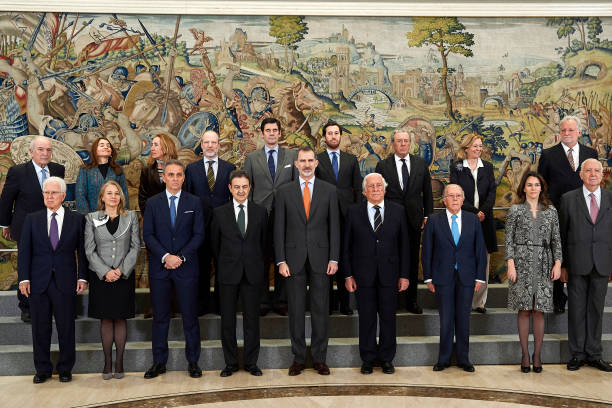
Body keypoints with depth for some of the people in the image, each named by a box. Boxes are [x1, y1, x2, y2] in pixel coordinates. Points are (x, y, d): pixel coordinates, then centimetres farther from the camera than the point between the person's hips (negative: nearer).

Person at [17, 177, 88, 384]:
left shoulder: (76, 219, 3)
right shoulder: (32, 219, 7)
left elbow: (82, 250, 4)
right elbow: (24, 250, 4)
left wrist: (83, 277, -3)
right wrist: (23, 278, -4)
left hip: (65, 282, -1)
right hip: (38, 282, 1)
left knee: (66, 328, 5)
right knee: (40, 328, 9)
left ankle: (65, 369, 19)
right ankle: (42, 369, 23)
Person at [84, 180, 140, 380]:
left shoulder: (131, 217, 5)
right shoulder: (92, 219, 5)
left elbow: (135, 246, 1)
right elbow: (89, 250, 0)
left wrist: (122, 270, -9)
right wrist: (105, 272, -11)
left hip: (124, 276, 0)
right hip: (101, 277, 0)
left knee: (120, 318, 4)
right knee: (106, 319, 4)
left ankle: (119, 362, 12)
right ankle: (107, 362, 13)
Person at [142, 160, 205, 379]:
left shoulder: (194, 202, 4)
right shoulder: (153, 203, 5)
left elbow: (199, 235, 0)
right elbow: (147, 235, 0)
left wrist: (181, 256, -11)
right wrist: (165, 256, -12)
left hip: (186, 267, -1)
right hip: (159, 268, 1)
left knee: (190, 317, 3)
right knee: (160, 317, 6)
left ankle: (193, 362, 14)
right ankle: (159, 362, 17)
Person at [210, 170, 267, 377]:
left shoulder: (261, 212, 4)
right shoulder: (220, 213, 3)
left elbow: (263, 242, 10)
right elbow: (215, 243, 9)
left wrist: (255, 263, 8)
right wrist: (224, 265, 10)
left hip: (253, 273, 0)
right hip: (228, 274, 0)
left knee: (252, 319, 5)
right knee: (227, 319, 5)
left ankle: (251, 362, 17)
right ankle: (230, 363, 17)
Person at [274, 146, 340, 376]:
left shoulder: (329, 191, 5)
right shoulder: (284, 192, 5)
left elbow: (334, 226, 4)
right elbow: (279, 228, 3)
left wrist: (334, 258, -3)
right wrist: (281, 261, -4)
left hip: (320, 258, 0)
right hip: (294, 259, 0)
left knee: (321, 309, 5)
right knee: (296, 310, 5)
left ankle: (319, 358, 16)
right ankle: (298, 358, 16)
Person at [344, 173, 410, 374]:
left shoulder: (398, 211, 5)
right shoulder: (354, 212, 3)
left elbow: (404, 245, 5)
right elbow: (347, 246, 3)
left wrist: (404, 274, 1)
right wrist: (348, 275, -2)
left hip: (389, 274, 1)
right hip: (363, 275, 0)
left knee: (388, 317, 7)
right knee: (366, 318, 7)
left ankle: (386, 358, 22)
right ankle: (368, 358, 21)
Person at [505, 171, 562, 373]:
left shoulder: (551, 211, 11)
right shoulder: (515, 210, 5)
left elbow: (556, 240, 11)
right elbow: (509, 239, 1)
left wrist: (557, 263, 1)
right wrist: (510, 264, -7)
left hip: (543, 264, 2)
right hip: (522, 263, -2)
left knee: (539, 310, 2)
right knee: (524, 310, 0)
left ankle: (537, 355, 10)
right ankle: (525, 355, 8)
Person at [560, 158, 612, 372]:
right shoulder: (568, 199, 2)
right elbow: (561, 234, 3)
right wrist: (562, 264, 0)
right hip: (576, 264, -1)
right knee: (576, 309, 5)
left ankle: (593, 354, 20)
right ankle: (577, 354, 16)